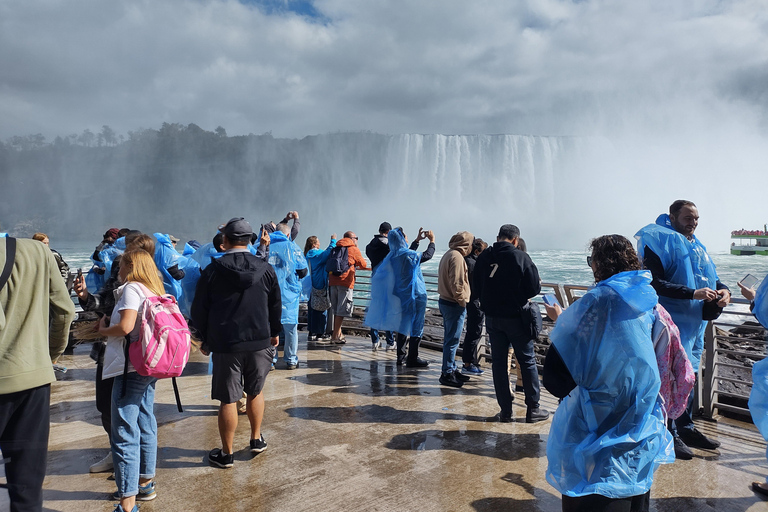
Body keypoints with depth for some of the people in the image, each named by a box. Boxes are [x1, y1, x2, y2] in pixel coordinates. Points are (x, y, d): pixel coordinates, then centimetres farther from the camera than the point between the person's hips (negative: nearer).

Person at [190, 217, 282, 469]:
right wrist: (274, 332, 21)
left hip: (225, 344, -2)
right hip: (260, 341, 2)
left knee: (228, 400, 6)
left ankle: (227, 453, 17)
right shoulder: (265, 269, 0)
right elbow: (276, 305, 8)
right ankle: (256, 439, 31)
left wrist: (204, 339, 12)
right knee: (255, 392, 20)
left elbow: (199, 309, 1)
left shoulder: (213, 270, -5)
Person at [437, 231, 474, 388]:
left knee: (450, 339, 17)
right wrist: (462, 301, -13)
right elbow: (457, 283, -22)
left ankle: (452, 370, 28)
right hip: (454, 304, -10)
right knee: (452, 341, -2)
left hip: (446, 301, 10)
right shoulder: (457, 257, -17)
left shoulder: (449, 254, 14)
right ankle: (447, 374, 6)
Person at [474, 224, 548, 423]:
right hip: (516, 317, -3)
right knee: (527, 362, 10)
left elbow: (476, 287, 7)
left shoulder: (483, 257, 0)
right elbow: (534, 288, -12)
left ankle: (505, 410, 16)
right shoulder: (520, 257, -13)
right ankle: (533, 409, 17)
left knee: (498, 362, 11)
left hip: (492, 317, 4)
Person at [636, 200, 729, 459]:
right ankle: (670, 434, 7)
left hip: (696, 321, 9)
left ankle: (686, 428, 30)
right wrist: (693, 294, -26)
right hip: (671, 321, -9)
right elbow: (656, 283, -20)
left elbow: (711, 277, 20)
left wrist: (723, 290, -2)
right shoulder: (659, 243, -10)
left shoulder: (696, 245, 17)